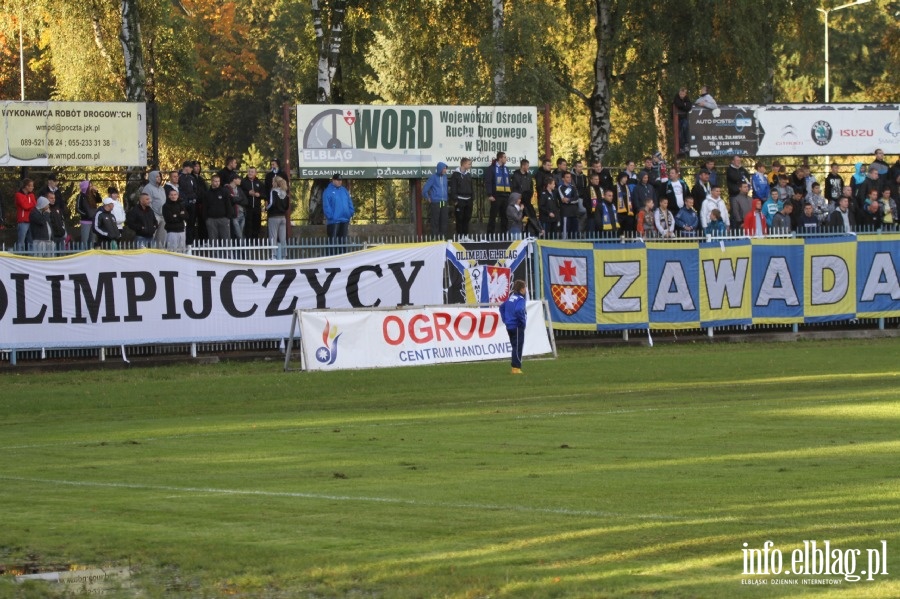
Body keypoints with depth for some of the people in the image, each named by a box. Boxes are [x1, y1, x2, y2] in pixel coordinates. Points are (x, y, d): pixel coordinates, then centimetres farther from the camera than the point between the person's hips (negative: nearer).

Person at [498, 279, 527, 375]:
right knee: (518, 347, -3)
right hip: (517, 326, -8)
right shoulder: (520, 299, -14)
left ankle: (515, 366, 15)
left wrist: (505, 319, 19)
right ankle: (516, 367, -3)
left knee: (515, 347, 14)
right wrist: (523, 320, -18)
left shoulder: (511, 297, 11)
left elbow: (502, 307, 21)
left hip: (509, 326, 8)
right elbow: (518, 310, -32)